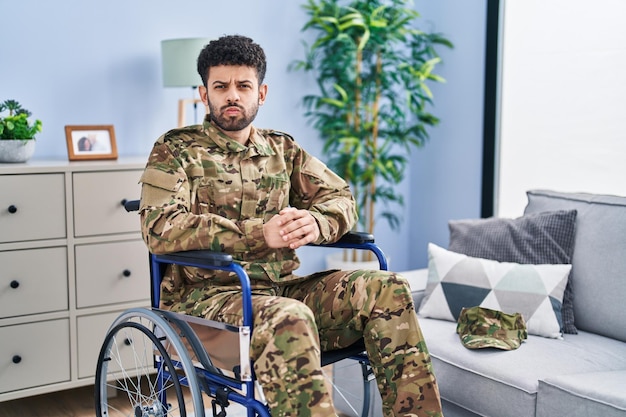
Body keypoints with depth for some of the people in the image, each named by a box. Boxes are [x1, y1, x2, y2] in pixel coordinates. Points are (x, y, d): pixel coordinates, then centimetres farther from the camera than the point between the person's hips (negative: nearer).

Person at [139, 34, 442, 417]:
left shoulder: (282, 149, 18)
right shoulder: (176, 150, 2)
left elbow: (340, 197, 13)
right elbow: (161, 229, -14)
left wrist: (316, 223, -14)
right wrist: (259, 233, -23)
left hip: (282, 287, 5)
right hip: (206, 294, -5)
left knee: (388, 289, -17)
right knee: (289, 318, -38)